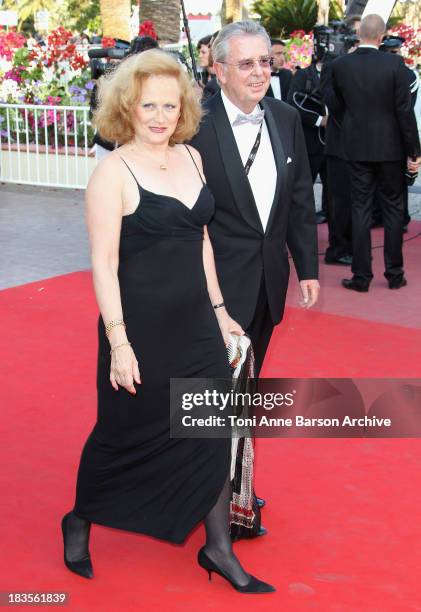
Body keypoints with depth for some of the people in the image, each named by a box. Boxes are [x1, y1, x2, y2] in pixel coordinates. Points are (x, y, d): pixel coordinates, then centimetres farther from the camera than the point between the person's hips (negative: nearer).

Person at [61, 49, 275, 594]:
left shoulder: (190, 158, 5)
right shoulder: (113, 173, -14)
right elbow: (103, 263, -16)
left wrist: (219, 309, 13)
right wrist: (118, 340, -20)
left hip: (196, 324, 6)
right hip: (140, 329, -5)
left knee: (213, 432, 7)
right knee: (125, 431, 11)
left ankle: (218, 549, 22)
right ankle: (79, 520, 37)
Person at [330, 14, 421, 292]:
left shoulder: (340, 65, -5)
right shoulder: (395, 63, -11)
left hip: (358, 147, 2)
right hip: (390, 146, -1)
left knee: (361, 210, 6)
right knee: (393, 209, 10)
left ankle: (361, 276, 7)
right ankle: (395, 273, 16)